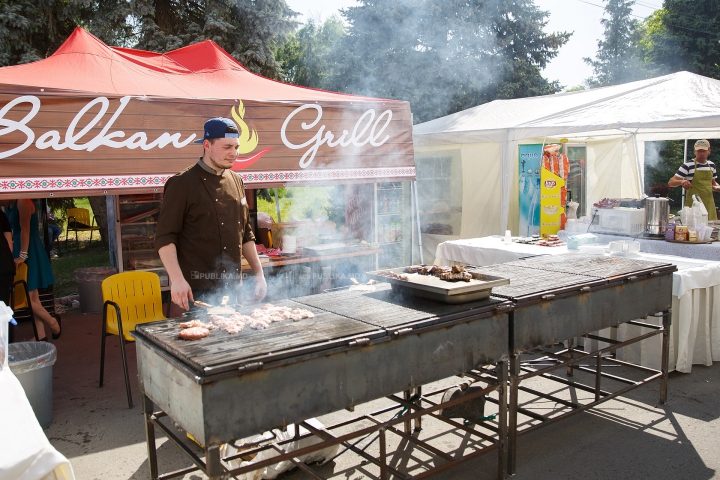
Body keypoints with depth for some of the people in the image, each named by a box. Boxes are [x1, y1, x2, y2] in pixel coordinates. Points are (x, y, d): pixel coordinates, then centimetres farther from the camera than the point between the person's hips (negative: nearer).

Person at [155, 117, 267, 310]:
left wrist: (259, 273, 13)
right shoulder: (182, 184, -9)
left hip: (233, 286, 6)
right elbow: (165, 237, -12)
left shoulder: (236, 181, 10)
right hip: (196, 291, -6)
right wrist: (177, 279, -23)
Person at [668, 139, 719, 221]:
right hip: (693, 204, -5)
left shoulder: (711, 165, 12)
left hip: (709, 205, 5)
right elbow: (671, 182, -12)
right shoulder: (687, 165, -7)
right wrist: (681, 181, -32)